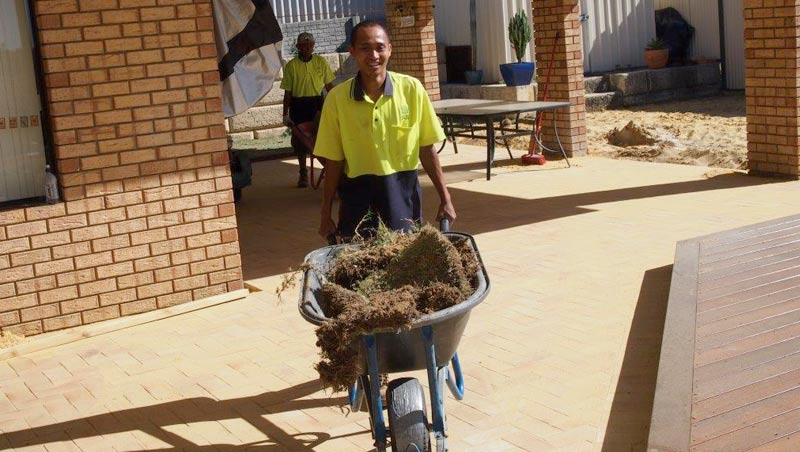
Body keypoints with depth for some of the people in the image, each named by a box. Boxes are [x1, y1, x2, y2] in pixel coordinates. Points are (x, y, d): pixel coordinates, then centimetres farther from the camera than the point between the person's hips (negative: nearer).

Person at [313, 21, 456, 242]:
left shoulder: (411, 89, -5)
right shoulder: (337, 98, -5)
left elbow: (426, 150, 1)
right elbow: (333, 161, 1)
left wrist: (445, 199, 2)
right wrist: (326, 215, 3)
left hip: (403, 193, 0)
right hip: (358, 198, 0)